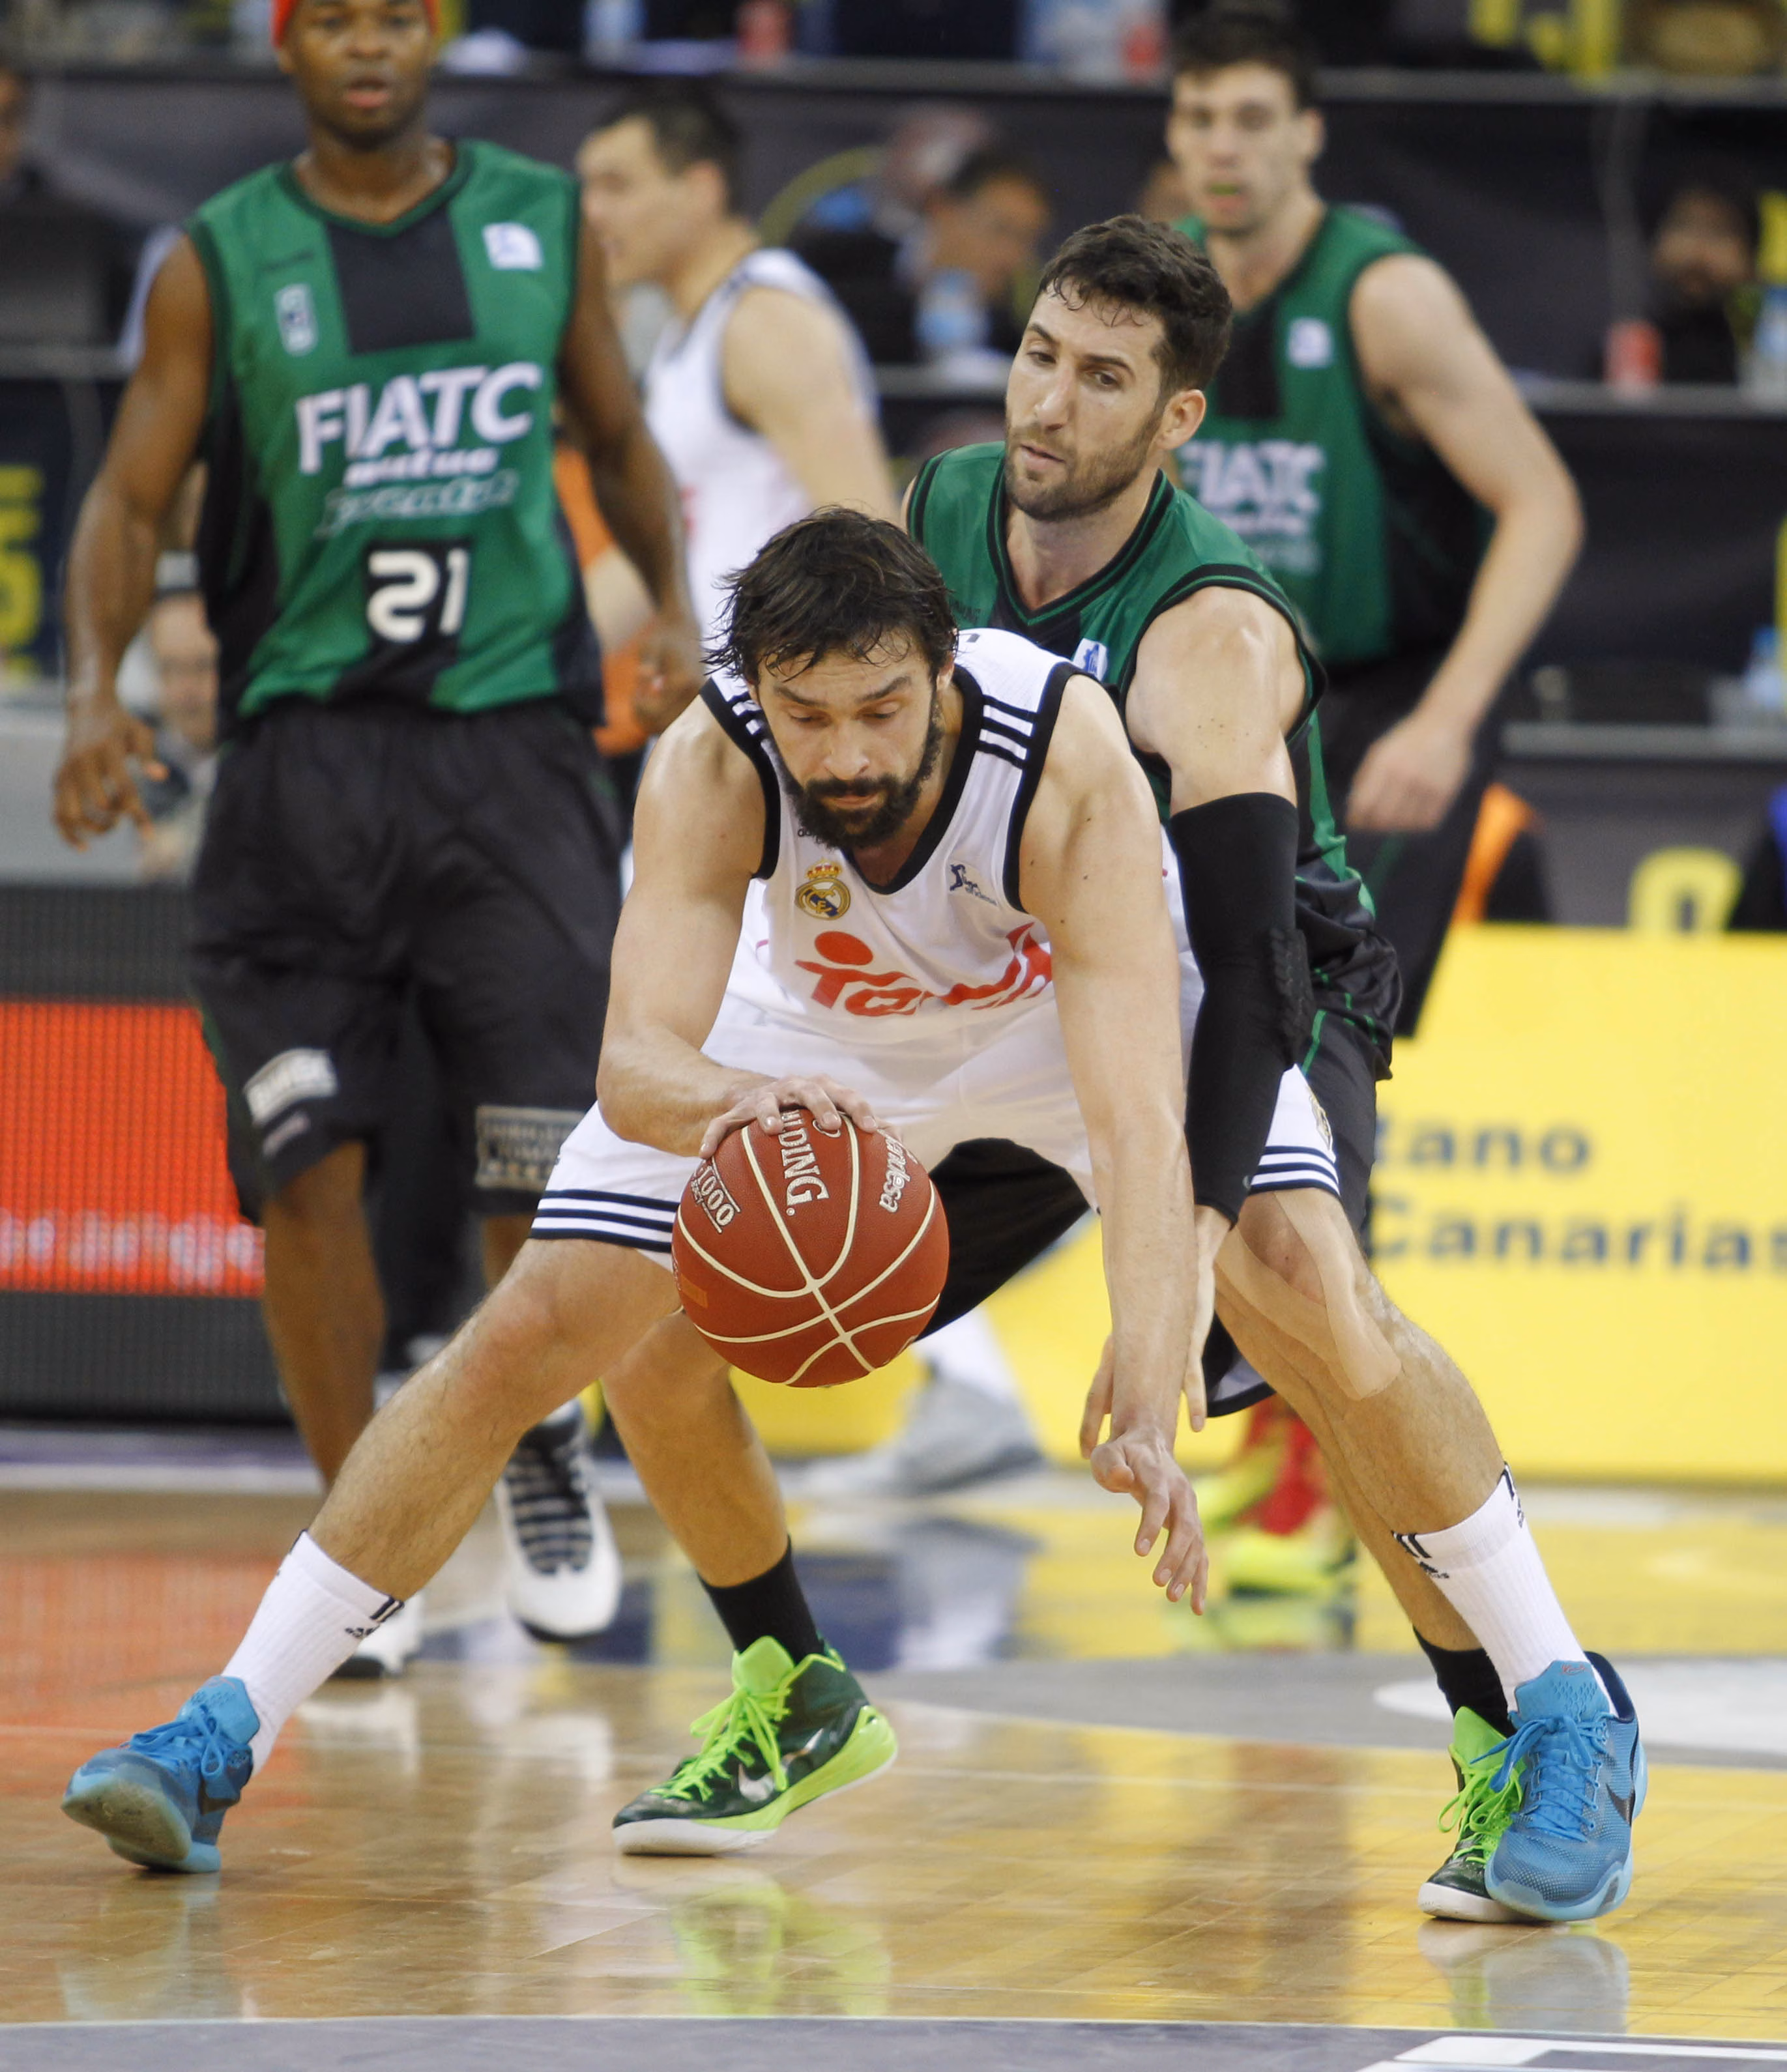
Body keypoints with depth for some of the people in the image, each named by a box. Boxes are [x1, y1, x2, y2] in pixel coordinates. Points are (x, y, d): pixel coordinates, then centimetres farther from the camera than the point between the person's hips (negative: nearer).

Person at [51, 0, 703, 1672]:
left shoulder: (543, 224, 7)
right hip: (305, 753, 0)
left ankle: (546, 1451, 21)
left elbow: (617, 439, 18)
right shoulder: (218, 264, 3)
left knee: (554, 1147, -6)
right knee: (306, 1157, -6)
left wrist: (672, 599, 0)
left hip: (513, 736, 1)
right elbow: (131, 496, 1)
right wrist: (94, 683, -15)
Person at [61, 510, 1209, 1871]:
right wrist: (739, 1105, -69)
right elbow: (636, 1066, -44)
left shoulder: (1071, 769, -41)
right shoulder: (712, 770, -35)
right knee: (525, 1342, -7)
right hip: (813, 1031, 1)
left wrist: (1146, 1425, -60)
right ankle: (224, 1739, 2)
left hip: (1080, 1000, -1)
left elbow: (1137, 1127, -47)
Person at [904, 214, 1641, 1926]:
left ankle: (1545, 1719, -26)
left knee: (1297, 1277, -38)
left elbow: (1241, 952, -41)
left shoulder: (1212, 637, -31)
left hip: (1258, 1012, -7)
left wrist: (1182, 1258, -51)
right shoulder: (931, 518, -10)